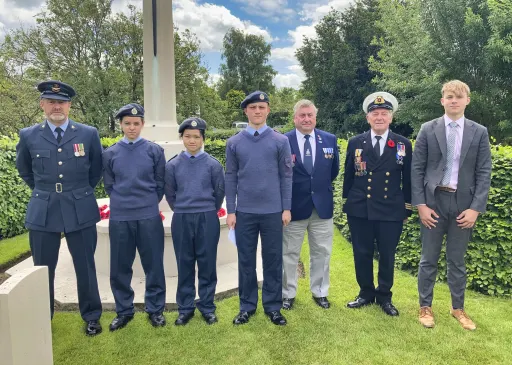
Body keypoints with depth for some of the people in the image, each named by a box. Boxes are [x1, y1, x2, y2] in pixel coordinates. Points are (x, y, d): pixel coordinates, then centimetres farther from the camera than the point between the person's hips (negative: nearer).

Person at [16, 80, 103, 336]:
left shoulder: (89, 134, -1)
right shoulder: (28, 136, 2)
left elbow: (97, 169, 12)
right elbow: (24, 171, 19)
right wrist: (43, 192, 14)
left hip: (80, 211, -1)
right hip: (42, 212, 1)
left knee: (85, 268, 7)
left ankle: (91, 317, 24)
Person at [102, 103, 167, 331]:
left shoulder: (154, 150, 0)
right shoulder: (110, 154, 4)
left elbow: (160, 183, 5)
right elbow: (109, 185, 11)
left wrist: (149, 204, 8)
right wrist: (122, 203, 8)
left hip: (149, 217, -1)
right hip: (119, 218, 2)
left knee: (153, 265, 6)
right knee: (120, 268, 9)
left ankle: (155, 310, 22)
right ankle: (124, 311, 26)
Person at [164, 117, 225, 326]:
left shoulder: (213, 164, -3)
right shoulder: (173, 165, 1)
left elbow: (220, 192, 5)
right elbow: (170, 194, 11)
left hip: (207, 220, -1)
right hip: (181, 220, 1)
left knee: (207, 264, 6)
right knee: (184, 264, 9)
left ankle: (207, 307, 21)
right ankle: (185, 308, 22)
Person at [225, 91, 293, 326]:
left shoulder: (280, 141, 2)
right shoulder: (234, 143, 4)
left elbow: (286, 176, 2)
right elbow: (230, 178, 4)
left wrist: (286, 209, -2)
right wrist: (230, 211, 0)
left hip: (273, 212, 0)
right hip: (244, 212, 1)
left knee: (273, 260, 8)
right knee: (246, 261, 9)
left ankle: (273, 307, 23)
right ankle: (247, 306, 24)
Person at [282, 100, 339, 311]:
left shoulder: (330, 140, 2)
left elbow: (334, 170, 13)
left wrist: (321, 187, 12)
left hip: (322, 205, 3)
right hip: (294, 206, -2)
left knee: (322, 253, 13)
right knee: (289, 254, 9)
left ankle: (319, 293, 30)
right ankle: (288, 294, 25)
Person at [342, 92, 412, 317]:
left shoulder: (404, 145, 2)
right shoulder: (355, 143, 3)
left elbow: (408, 179, 5)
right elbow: (348, 176, 7)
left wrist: (408, 207, 5)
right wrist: (347, 202, 7)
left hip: (391, 211, 0)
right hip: (359, 209, 1)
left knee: (387, 255, 9)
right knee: (362, 254, 10)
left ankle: (384, 297, 27)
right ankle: (366, 293, 28)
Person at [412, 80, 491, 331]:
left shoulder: (479, 132, 4)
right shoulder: (428, 129, 1)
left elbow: (484, 173, 1)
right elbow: (417, 169, -1)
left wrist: (475, 208, -8)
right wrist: (420, 204, -8)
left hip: (464, 203, 1)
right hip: (433, 201, -1)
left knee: (457, 260, 12)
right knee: (429, 259, 7)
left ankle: (458, 308, 28)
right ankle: (425, 306, 22)